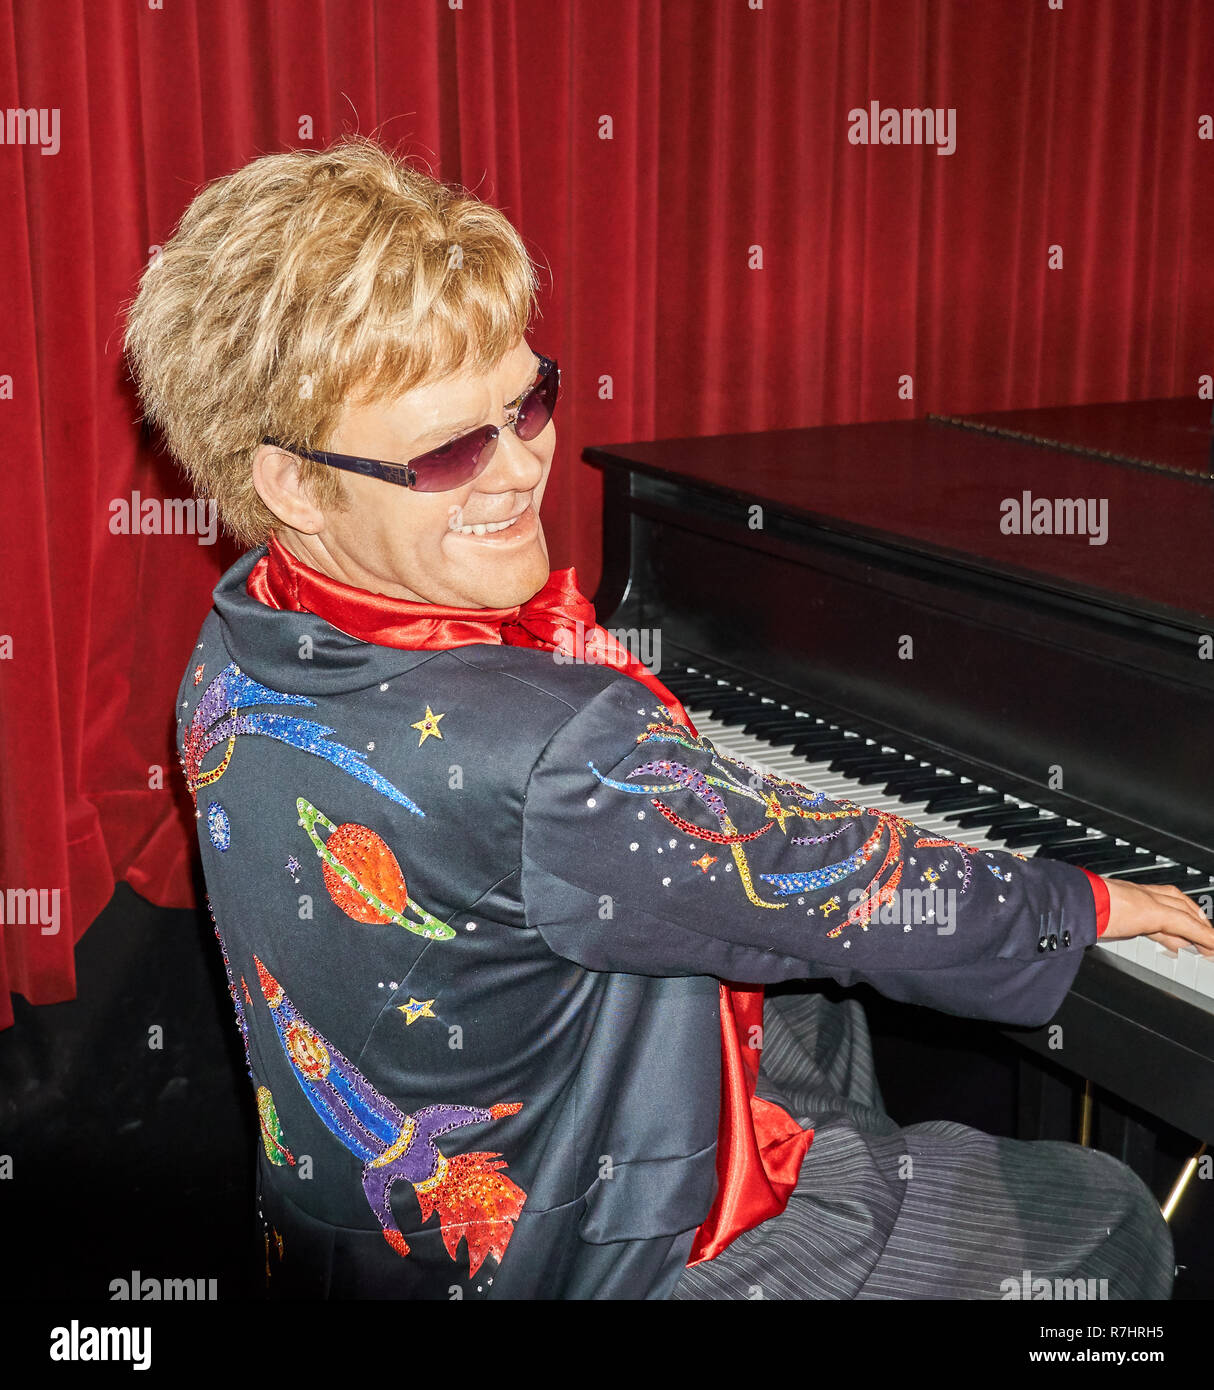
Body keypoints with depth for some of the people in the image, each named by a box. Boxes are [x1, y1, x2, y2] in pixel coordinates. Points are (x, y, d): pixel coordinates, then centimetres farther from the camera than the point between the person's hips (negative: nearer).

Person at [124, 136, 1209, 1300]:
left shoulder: (238, 645, -9)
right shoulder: (550, 758, -38)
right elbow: (835, 888, -23)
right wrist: (1082, 906, -5)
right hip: (584, 1260, -9)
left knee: (826, 1032, 34)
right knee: (1108, 1223, 9)